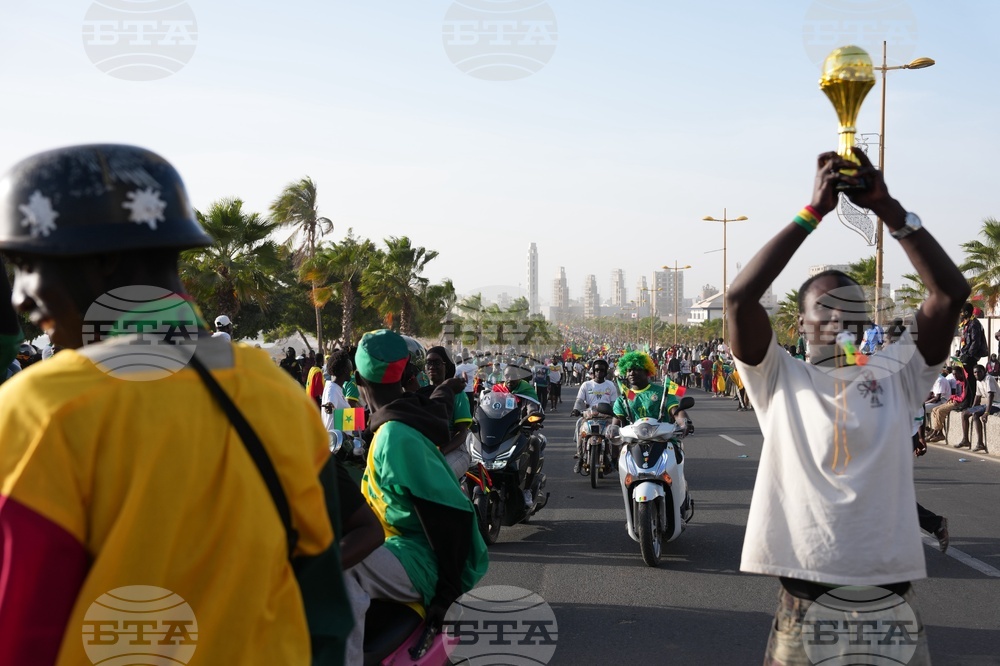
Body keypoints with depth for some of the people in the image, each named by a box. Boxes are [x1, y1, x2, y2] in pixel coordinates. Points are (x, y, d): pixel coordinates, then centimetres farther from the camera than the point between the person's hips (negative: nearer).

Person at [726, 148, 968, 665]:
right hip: (806, 599, -1)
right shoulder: (782, 380, 4)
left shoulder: (897, 375, 8)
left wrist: (888, 209, -6)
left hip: (891, 590, 2)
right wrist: (812, 212, -8)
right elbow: (740, 298, -10)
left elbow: (951, 292, -2)